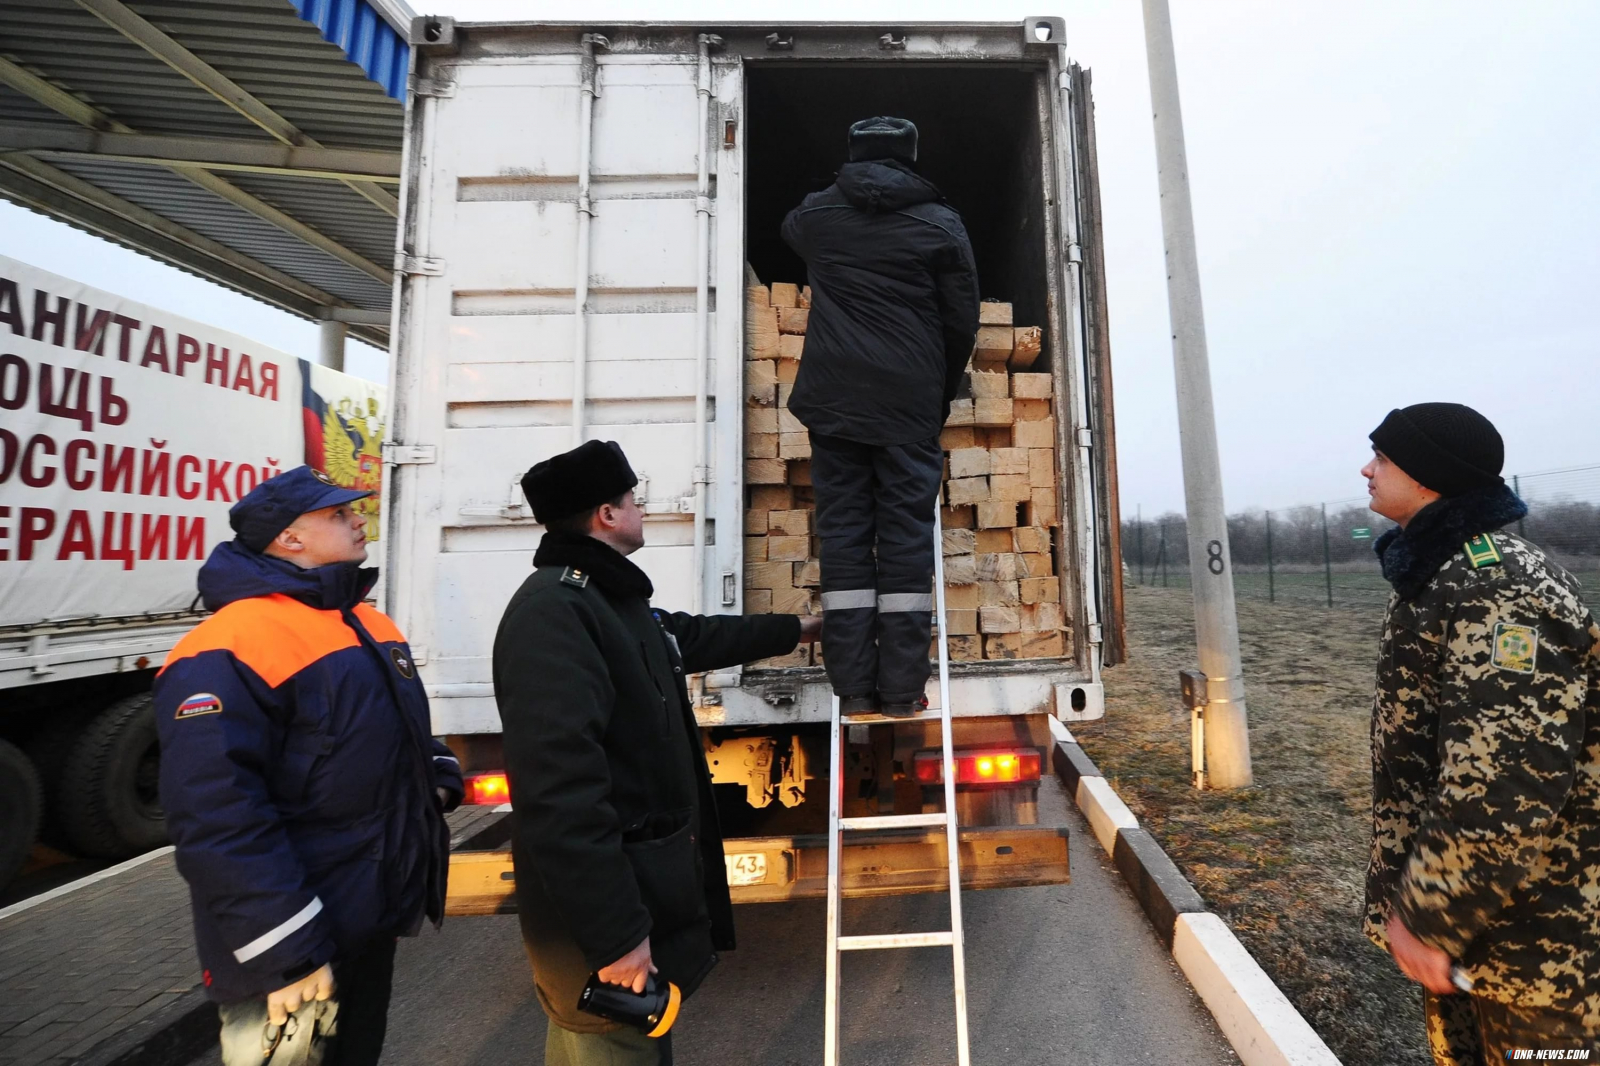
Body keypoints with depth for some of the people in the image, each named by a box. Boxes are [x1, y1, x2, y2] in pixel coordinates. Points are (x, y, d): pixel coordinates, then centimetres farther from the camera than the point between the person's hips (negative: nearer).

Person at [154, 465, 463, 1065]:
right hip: (297, 953, -8)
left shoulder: (370, 626, 7)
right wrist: (285, 952, -25)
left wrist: (439, 781, 4)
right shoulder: (228, 654, -23)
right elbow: (218, 822, -27)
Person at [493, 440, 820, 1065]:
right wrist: (614, 933, -27)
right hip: (604, 910, -10)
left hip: (642, 886, 10)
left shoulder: (612, 600, 10)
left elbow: (698, 637, 24)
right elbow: (559, 786, -31)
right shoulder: (552, 610, -25)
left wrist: (794, 629, 32)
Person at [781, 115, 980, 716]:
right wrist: (941, 396, 18)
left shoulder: (816, 214, 13)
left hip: (833, 399, 2)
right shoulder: (940, 222, 8)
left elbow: (788, 231, 38)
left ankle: (853, 686, 2)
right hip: (910, 404, -1)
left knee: (843, 533, 2)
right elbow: (962, 322, 6)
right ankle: (901, 688, 2)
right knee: (907, 536, 0)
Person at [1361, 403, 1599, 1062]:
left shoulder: (1495, 588, -25)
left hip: (1527, 930, -9)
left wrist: (1424, 917, -21)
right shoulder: (1440, 572, 6)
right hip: (1463, 898, 9)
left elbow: (1507, 791, -29)